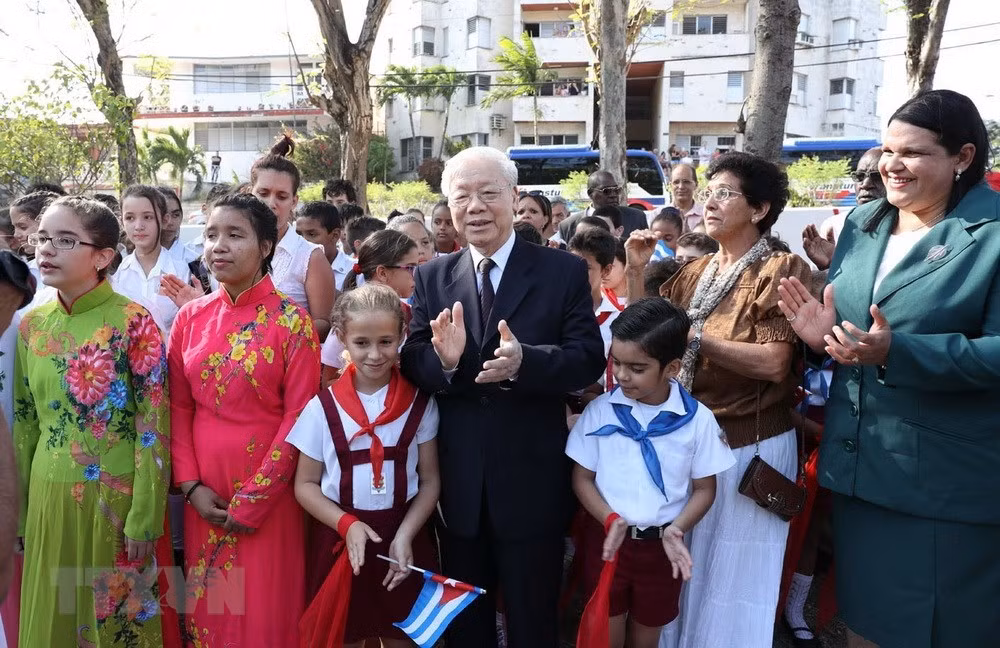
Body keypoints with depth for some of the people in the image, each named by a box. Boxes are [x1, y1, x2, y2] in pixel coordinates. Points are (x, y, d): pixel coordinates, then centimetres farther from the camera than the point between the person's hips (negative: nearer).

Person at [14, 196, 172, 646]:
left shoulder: (133, 322, -14)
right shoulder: (32, 324, 4)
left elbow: (154, 427, -14)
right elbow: (25, 421, 11)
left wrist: (144, 517, -15)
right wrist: (22, 507, 12)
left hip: (115, 498, -5)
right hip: (49, 497, 5)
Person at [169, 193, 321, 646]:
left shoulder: (292, 320, -9)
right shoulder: (191, 317, 4)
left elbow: (299, 416, -12)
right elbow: (179, 407, 6)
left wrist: (251, 501, -12)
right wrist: (191, 485, -3)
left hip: (268, 488, -4)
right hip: (205, 490, 4)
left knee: (266, 607, 7)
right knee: (206, 604, 15)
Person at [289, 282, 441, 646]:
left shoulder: (420, 404, -4)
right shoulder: (323, 407, -6)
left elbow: (430, 480, -1)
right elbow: (305, 484, 0)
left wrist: (405, 535, -14)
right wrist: (347, 524, -15)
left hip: (403, 537, 0)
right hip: (340, 539, 0)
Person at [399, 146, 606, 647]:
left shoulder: (564, 271, -5)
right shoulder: (431, 277, 3)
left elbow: (589, 359, -12)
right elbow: (411, 364, -3)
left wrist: (524, 361, -30)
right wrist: (444, 360, -26)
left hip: (532, 481, -2)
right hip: (457, 481, 3)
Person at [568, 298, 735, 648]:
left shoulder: (698, 419, -10)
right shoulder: (600, 411, -9)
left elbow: (704, 488, -2)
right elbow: (582, 477, -3)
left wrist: (677, 529, -17)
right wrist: (610, 520, -18)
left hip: (662, 545, 0)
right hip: (605, 538, 0)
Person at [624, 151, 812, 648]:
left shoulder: (781, 270, -12)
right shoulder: (694, 272, 9)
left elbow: (773, 363, -22)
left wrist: (693, 335, -22)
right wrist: (636, 271, -4)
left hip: (749, 445, -6)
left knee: (731, 579, 8)